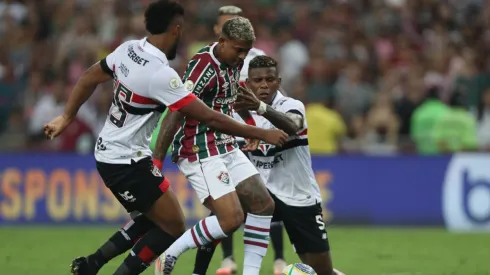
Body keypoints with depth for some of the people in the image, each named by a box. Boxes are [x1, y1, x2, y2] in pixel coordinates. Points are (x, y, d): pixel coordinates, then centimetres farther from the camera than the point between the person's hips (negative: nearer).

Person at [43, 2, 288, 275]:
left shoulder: (128, 49, -2)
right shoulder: (160, 73, -26)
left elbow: (90, 78, 12)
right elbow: (210, 118, -24)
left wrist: (67, 117, 25)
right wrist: (263, 134, -17)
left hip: (109, 153, 9)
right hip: (128, 162, -9)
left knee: (154, 219, 19)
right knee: (173, 228, -1)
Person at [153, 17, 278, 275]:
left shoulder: (234, 63, 7)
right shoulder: (205, 65, -21)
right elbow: (175, 113, -24)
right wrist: (156, 160, -27)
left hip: (226, 148, 10)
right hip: (201, 154, -10)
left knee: (263, 205, 4)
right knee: (231, 219, -16)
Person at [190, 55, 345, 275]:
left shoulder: (292, 106, -17)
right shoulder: (242, 112, -4)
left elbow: (292, 126, -43)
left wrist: (260, 107, -60)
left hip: (300, 197, -3)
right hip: (264, 191, 3)